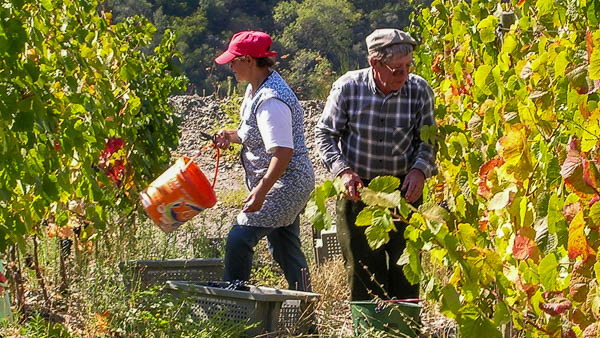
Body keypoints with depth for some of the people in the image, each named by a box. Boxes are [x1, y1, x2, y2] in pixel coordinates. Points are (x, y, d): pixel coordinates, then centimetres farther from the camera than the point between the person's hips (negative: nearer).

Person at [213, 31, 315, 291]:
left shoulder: (270, 101, -23)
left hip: (285, 184, -11)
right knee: (286, 249, 17)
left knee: (239, 240, -16)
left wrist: (261, 190, -35)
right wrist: (233, 136, 7)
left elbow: (283, 151, -29)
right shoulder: (255, 89, 10)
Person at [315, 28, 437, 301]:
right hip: (357, 189, 0)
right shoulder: (348, 87, -10)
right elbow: (325, 134, -1)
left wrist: (419, 170, -16)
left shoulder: (419, 90, -7)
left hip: (404, 190, 1)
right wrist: (342, 171, -15)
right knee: (363, 273, 3)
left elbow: (428, 140, 3)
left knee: (405, 273, 1)